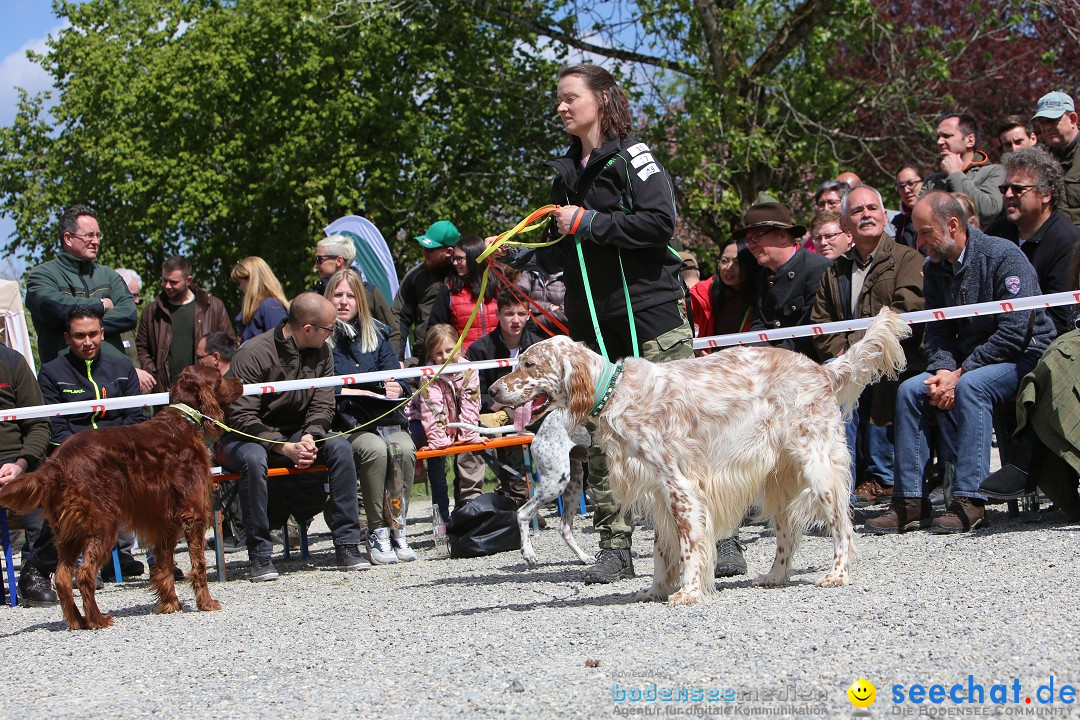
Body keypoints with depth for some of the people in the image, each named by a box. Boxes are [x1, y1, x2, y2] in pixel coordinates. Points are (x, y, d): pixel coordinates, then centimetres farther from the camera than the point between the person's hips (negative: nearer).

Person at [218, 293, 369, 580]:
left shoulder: (321, 352, 0)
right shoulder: (253, 354, -19)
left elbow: (322, 405, 0)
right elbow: (241, 416, -21)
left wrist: (310, 438, -22)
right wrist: (284, 448, -29)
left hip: (295, 435, 5)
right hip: (246, 437, -5)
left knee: (339, 446, -21)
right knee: (253, 458, -39)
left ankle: (347, 545, -19)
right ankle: (259, 556, -30)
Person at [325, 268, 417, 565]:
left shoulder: (377, 333, 18)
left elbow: (396, 378, 13)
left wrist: (397, 389, -9)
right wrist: (347, 392, -15)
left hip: (384, 417, 3)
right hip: (344, 423, -3)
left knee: (404, 449, -29)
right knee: (376, 449, -33)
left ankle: (397, 527, -20)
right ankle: (377, 532, -24)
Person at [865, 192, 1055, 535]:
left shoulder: (1003, 256, -17)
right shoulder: (934, 269, 5)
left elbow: (1014, 332, -23)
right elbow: (936, 330, 4)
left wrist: (960, 374, -23)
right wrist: (944, 370, -18)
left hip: (1024, 355, -7)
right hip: (966, 361, 7)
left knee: (971, 386, -34)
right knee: (910, 390, -14)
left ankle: (970, 500, -34)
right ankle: (910, 500, -14)